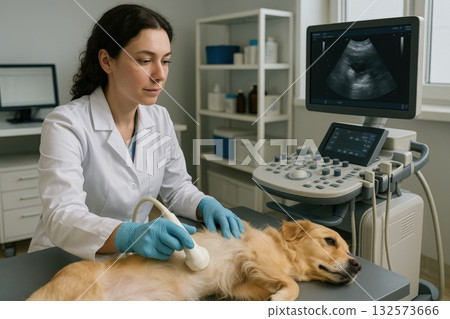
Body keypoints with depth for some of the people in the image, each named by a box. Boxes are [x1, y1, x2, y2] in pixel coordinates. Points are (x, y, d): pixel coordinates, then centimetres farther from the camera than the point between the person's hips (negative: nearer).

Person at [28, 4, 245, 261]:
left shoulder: (161, 119, 1)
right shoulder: (66, 124, -17)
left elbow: (176, 187, 10)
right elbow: (61, 217, -27)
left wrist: (205, 205, -11)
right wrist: (129, 235, -45)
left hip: (134, 257, 5)